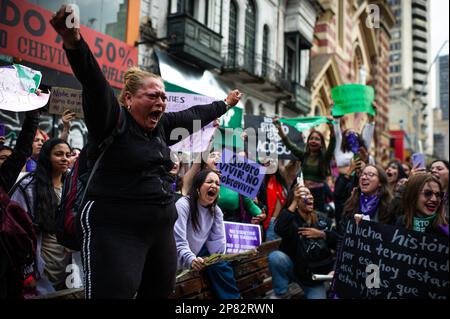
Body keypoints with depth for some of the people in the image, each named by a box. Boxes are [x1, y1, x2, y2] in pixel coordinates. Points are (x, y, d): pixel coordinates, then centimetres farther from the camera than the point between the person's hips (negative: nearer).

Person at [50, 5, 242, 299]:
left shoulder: (161, 127, 11)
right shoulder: (111, 120, -8)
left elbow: (194, 115, 23)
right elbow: (95, 84, -24)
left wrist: (226, 104, 36)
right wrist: (73, 41, -40)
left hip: (161, 228, 8)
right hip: (116, 230, -7)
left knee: (161, 292, 14)